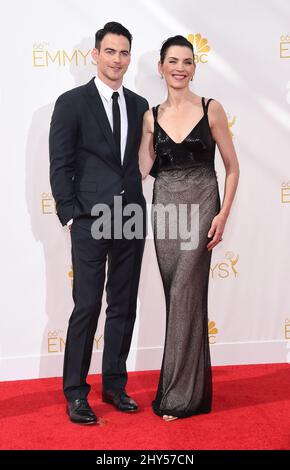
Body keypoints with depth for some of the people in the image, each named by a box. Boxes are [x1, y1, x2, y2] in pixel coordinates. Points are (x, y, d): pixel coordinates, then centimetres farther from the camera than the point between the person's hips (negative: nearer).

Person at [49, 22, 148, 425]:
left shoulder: (139, 105, 12)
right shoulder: (72, 103, -1)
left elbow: (141, 159, 15)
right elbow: (60, 166, -4)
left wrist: (139, 206, 4)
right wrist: (71, 216, -9)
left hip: (131, 220, 5)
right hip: (90, 221, -4)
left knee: (123, 307, 10)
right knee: (87, 308, -1)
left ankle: (115, 384, 24)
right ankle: (76, 393, 11)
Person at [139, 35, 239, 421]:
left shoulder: (211, 110, 0)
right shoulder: (152, 115, 9)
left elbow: (232, 167, 0)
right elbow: (143, 169, 3)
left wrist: (223, 214, -7)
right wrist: (145, 129, -1)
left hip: (200, 206, -3)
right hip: (164, 208, 4)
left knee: (185, 297, -6)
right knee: (179, 298, 9)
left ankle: (181, 395, 5)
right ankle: (188, 384, 23)